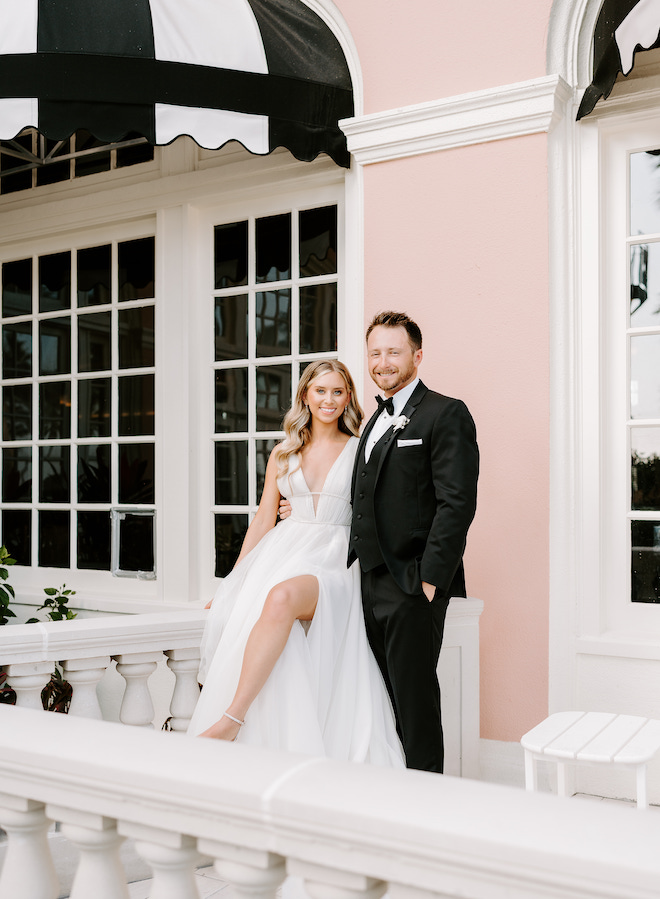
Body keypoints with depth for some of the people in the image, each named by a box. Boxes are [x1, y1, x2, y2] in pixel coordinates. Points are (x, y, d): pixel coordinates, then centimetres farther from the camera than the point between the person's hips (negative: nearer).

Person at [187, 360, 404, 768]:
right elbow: (263, 520, 18)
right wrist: (234, 579, 13)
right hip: (285, 548, 4)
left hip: (336, 558, -4)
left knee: (282, 596, -38)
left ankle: (231, 718, -37)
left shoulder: (361, 450, 7)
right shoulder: (284, 454, 16)